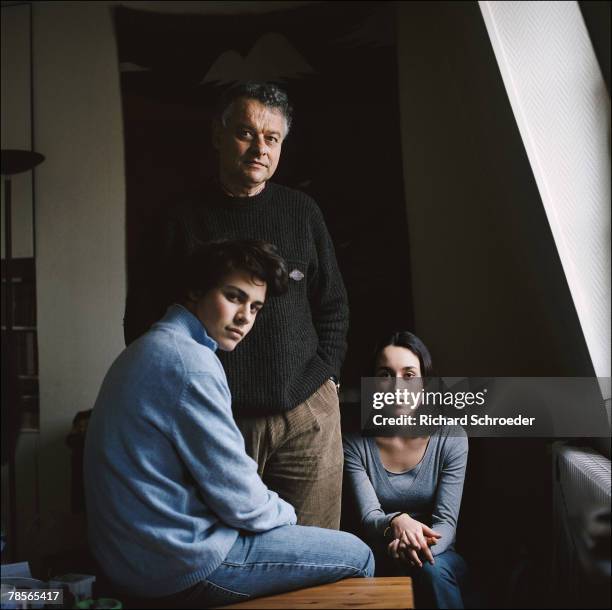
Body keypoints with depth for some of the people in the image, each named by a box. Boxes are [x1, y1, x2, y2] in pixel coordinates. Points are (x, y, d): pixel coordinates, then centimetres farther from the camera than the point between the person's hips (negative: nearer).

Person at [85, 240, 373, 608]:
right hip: (181, 563, -10)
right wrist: (286, 514, 2)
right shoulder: (189, 361, -21)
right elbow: (239, 498, -19)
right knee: (356, 556, 3)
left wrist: (278, 512, 13)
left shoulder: (152, 350, 11)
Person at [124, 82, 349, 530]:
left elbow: (333, 305, 14)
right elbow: (142, 320, 7)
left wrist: (326, 374, 3)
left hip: (307, 413, 2)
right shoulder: (183, 222, 4)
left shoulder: (302, 212, 10)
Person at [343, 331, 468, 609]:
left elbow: (446, 522, -12)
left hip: (439, 557, 0)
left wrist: (418, 546, -35)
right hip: (380, 562, 0)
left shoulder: (450, 437, -7)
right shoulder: (355, 442, -6)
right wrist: (396, 522, -38)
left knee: (432, 570, -33)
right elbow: (368, 516, -13)